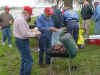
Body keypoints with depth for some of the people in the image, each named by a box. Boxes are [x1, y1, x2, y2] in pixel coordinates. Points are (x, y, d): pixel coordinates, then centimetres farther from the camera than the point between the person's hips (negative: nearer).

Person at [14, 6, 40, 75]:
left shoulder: (21, 19, 12)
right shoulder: (21, 20, -22)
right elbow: (24, 34, -25)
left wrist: (31, 30, 6)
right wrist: (34, 34, -13)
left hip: (22, 41, 11)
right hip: (22, 42, -11)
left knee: (25, 59, 22)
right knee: (29, 60, -8)